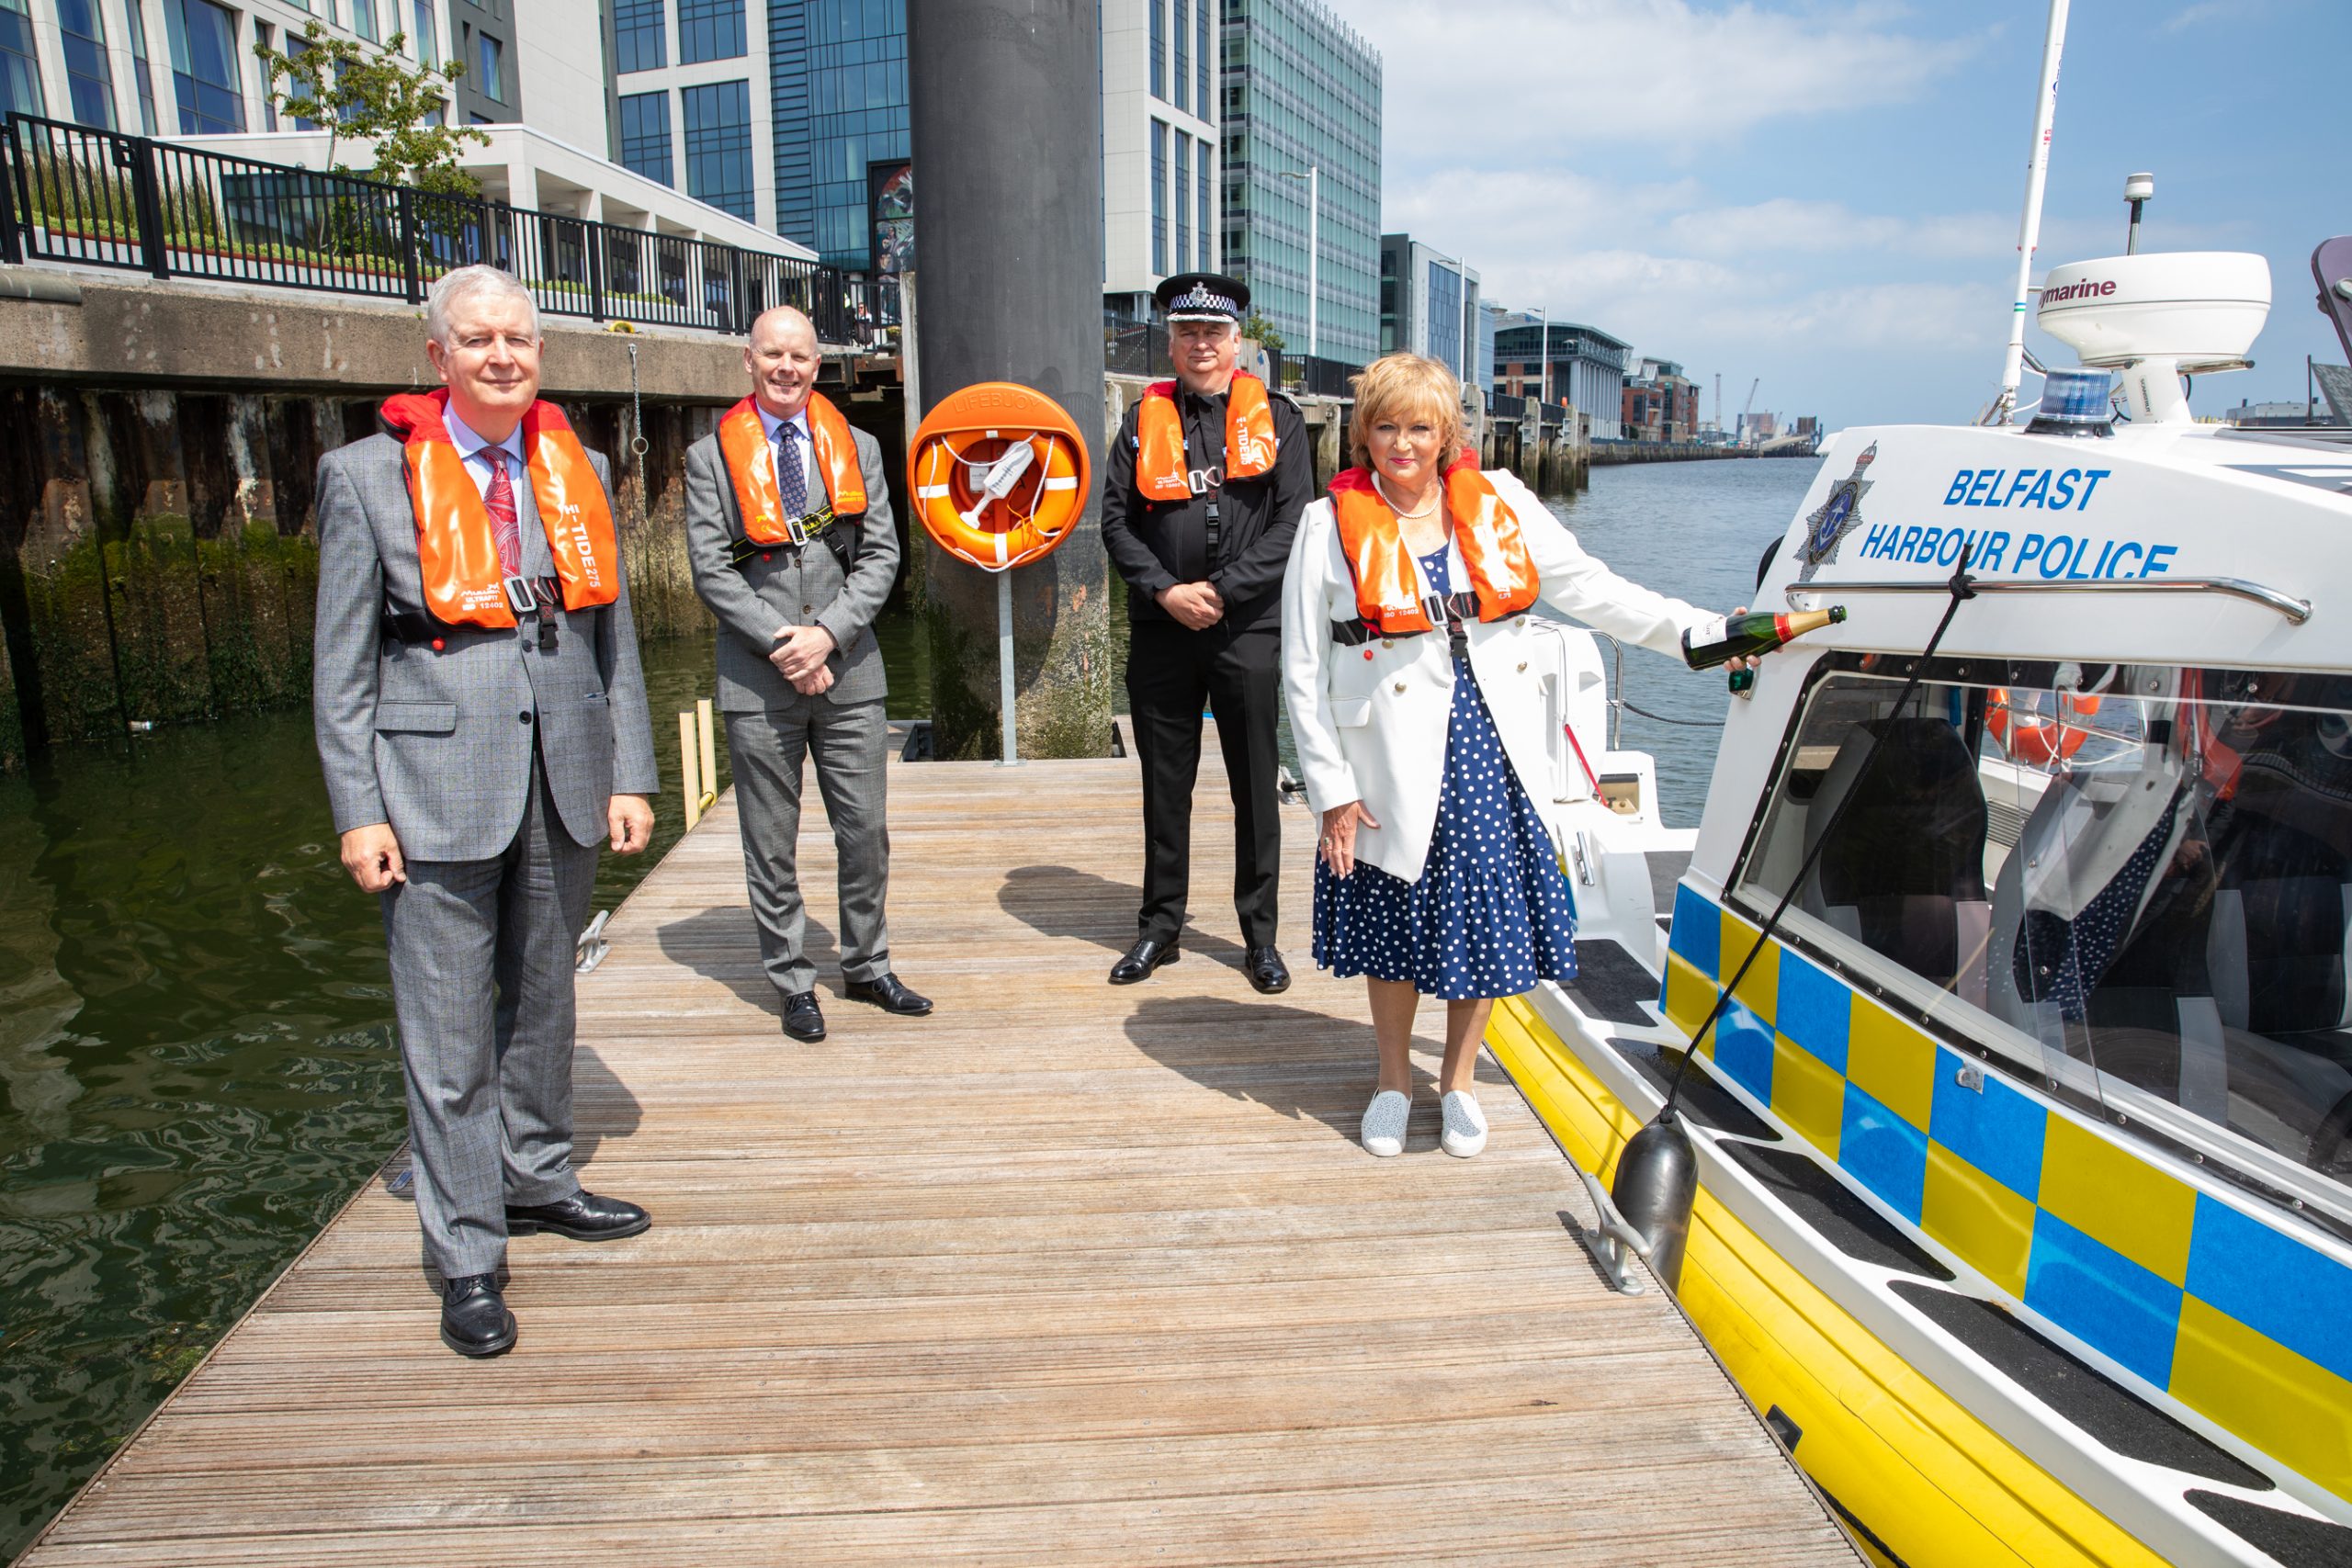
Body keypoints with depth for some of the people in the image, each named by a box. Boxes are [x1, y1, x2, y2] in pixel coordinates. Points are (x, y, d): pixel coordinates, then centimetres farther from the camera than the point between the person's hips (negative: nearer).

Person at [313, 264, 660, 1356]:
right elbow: (343, 664, -1)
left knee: (543, 998, 17)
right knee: (449, 1030, 1)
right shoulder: (369, 476, -1)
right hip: (436, 787, -4)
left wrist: (629, 774, 5)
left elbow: (613, 636, 10)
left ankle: (535, 1177, 36)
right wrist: (359, 812, -7)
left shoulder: (577, 471, 9)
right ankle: (466, 1256, 13)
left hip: (563, 780, 4)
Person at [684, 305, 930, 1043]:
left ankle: (866, 967, 24)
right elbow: (711, 569, -3)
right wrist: (779, 643, -13)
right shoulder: (712, 456, 4)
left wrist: (827, 633, -10)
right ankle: (793, 983, 18)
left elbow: (881, 555, 3)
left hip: (849, 671, 2)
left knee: (866, 830, 7)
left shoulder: (857, 448, 10)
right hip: (758, 678, -2)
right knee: (771, 843, 5)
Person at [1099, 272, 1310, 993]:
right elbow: (1115, 519, 5)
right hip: (1161, 631, 2)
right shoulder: (1144, 419, 9)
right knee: (1165, 785, 9)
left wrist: (1222, 590, -12)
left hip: (1249, 629, -1)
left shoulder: (1276, 418, 5)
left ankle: (1260, 935, 17)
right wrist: (1165, 590, -10)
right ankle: (1160, 926, 22)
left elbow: (1293, 520, -4)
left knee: (1256, 786, 5)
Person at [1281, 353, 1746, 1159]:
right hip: (1394, 766, -2)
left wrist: (1698, 630, -3)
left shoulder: (1499, 504, 5)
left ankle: (1458, 1079, 32)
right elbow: (1303, 673, -4)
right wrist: (1332, 791, -7)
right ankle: (1394, 1081, 33)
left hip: (1493, 757, 3)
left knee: (1487, 917, 9)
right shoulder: (1332, 525, -3)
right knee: (1396, 921, 9)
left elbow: (1590, 588, 7)